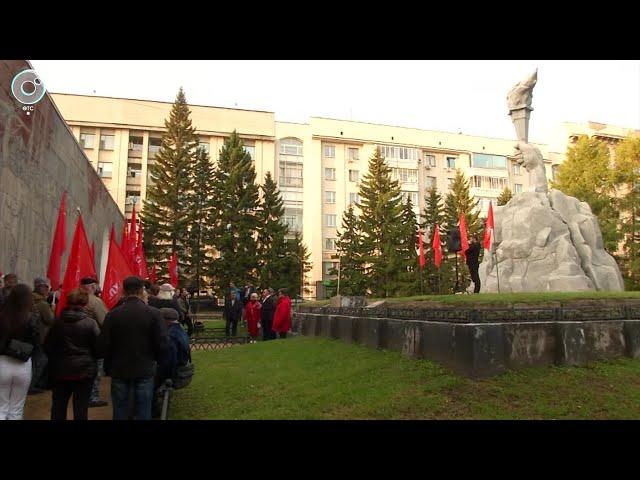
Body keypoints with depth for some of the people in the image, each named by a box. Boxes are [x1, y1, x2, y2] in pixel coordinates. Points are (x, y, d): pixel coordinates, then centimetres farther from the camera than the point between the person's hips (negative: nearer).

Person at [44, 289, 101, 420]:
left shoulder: (57, 321, -4)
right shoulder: (91, 323, -13)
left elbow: (48, 347, 5)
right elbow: (98, 350, -8)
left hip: (59, 370, 3)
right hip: (84, 371, -3)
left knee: (58, 408, 17)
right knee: (81, 409, 5)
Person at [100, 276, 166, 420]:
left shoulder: (112, 314, -8)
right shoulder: (153, 313, -11)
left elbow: (104, 344, -5)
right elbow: (161, 343, -10)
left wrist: (108, 367, 10)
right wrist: (155, 361, 10)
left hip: (119, 370, 1)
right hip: (145, 370, -1)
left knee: (120, 411, 13)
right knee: (143, 412, 7)